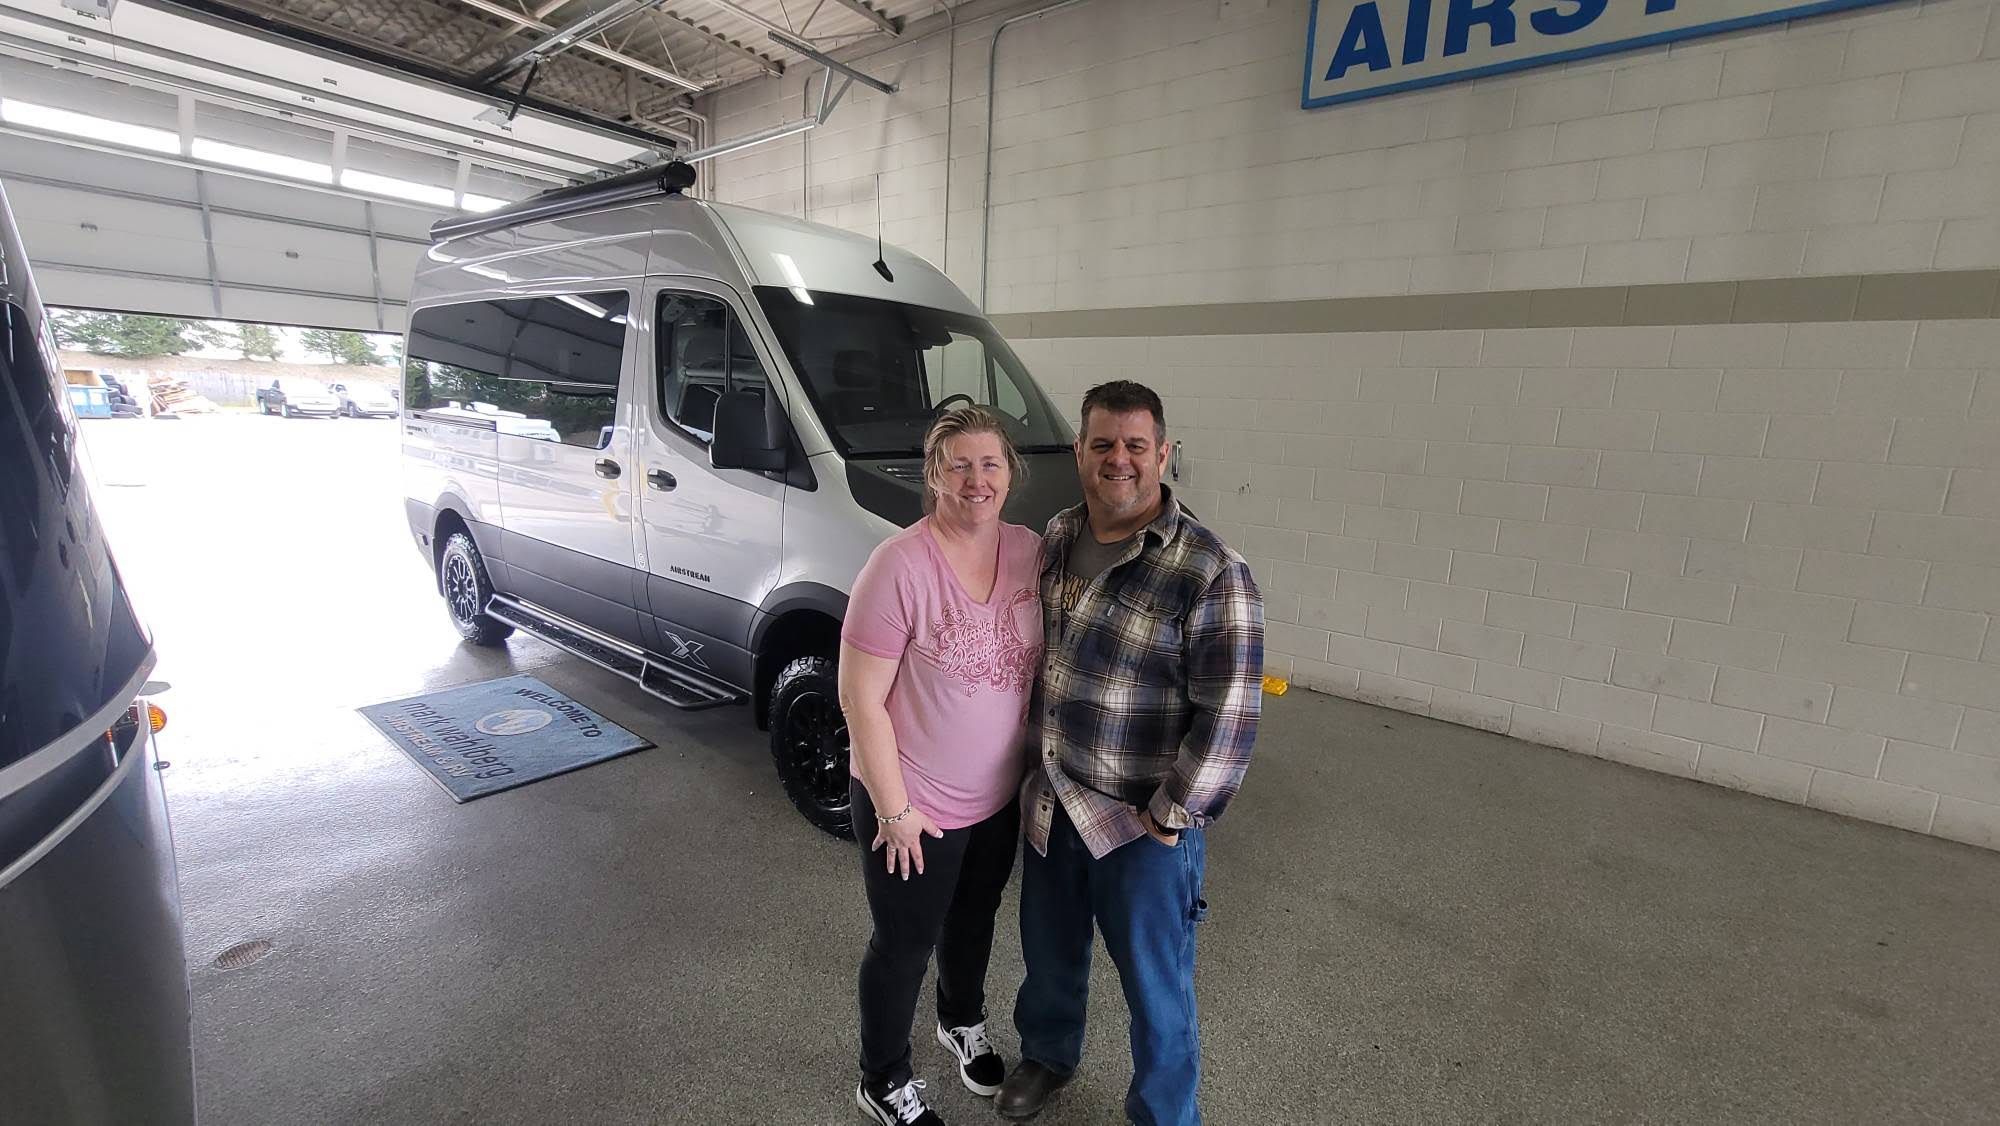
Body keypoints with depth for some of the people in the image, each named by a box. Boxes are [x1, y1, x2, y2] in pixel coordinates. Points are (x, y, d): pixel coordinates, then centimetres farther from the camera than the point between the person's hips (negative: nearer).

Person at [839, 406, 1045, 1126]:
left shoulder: (1030, 553, -7)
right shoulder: (901, 565, -25)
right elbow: (860, 699, -20)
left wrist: (1038, 767, 8)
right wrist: (894, 809, -16)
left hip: (1001, 797, 6)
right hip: (913, 805, -5)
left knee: (975, 918, 28)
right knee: (905, 946, 16)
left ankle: (963, 1022, 59)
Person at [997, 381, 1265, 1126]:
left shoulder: (1210, 573, -20)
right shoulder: (1056, 539, 0)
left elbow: (1229, 718, -19)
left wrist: (1168, 818, -14)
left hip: (1143, 824, -5)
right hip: (1049, 803, 6)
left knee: (1154, 986, 15)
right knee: (1049, 950, 26)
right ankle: (1046, 1053, 56)